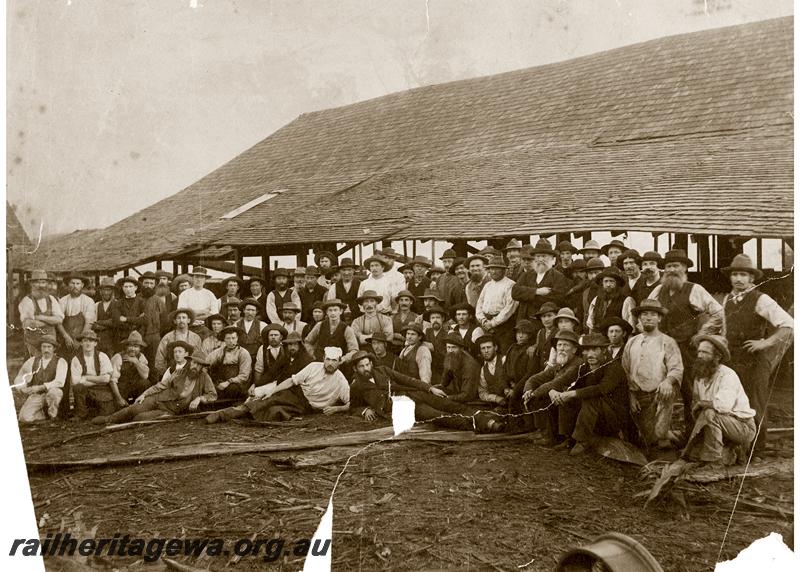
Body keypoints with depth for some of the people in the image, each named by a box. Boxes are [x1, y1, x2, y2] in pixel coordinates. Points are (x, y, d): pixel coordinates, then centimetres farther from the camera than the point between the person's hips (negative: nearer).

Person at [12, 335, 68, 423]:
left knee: (53, 392, -38)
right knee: (25, 418, -24)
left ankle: (52, 413, -9)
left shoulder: (60, 362, -2)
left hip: (52, 392, -2)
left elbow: (59, 382, -16)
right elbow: (19, 379, 16)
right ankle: (45, 414, 5)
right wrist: (21, 388, -5)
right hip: (35, 395, 2)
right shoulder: (32, 361, 11)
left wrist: (40, 387, -26)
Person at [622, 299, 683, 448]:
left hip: (661, 393, -3)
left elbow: (677, 369, -7)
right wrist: (631, 395, 3)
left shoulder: (667, 342, 3)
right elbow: (625, 372, 12)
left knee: (659, 433, -22)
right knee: (649, 440, 2)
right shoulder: (631, 343, 13)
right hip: (639, 396, 3)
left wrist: (668, 381, -28)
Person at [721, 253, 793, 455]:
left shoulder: (761, 300, -10)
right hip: (731, 359, 6)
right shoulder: (727, 299, 9)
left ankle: (756, 447, 17)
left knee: (754, 404, 3)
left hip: (754, 360, -5)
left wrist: (765, 343, -18)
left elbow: (788, 325, -15)